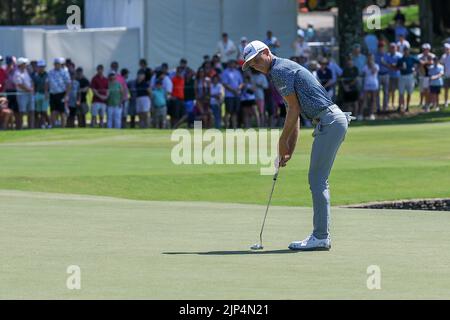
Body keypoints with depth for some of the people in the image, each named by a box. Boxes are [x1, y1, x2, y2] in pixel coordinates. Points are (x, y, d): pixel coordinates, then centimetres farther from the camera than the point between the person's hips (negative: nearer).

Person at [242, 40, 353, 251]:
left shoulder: (279, 70, -8)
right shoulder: (285, 69, 23)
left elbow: (294, 110, -11)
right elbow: (295, 115, 24)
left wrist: (282, 142, -2)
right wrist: (289, 151, 19)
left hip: (329, 121, -10)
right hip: (334, 121, 10)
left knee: (317, 180, -8)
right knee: (318, 180, 12)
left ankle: (320, 237, -7)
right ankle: (321, 235, 13)